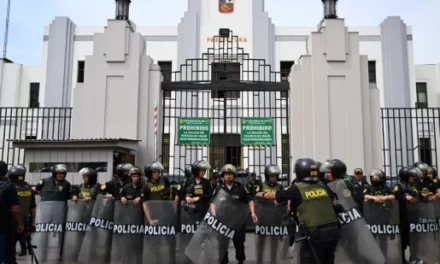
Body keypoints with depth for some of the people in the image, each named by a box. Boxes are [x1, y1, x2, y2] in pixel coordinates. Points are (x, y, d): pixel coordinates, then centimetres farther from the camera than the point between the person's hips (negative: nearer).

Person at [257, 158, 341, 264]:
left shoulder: (297, 189, -4)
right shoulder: (323, 186, 7)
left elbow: (275, 196, 8)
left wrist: (262, 194, 26)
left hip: (316, 233, -5)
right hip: (333, 230, 5)